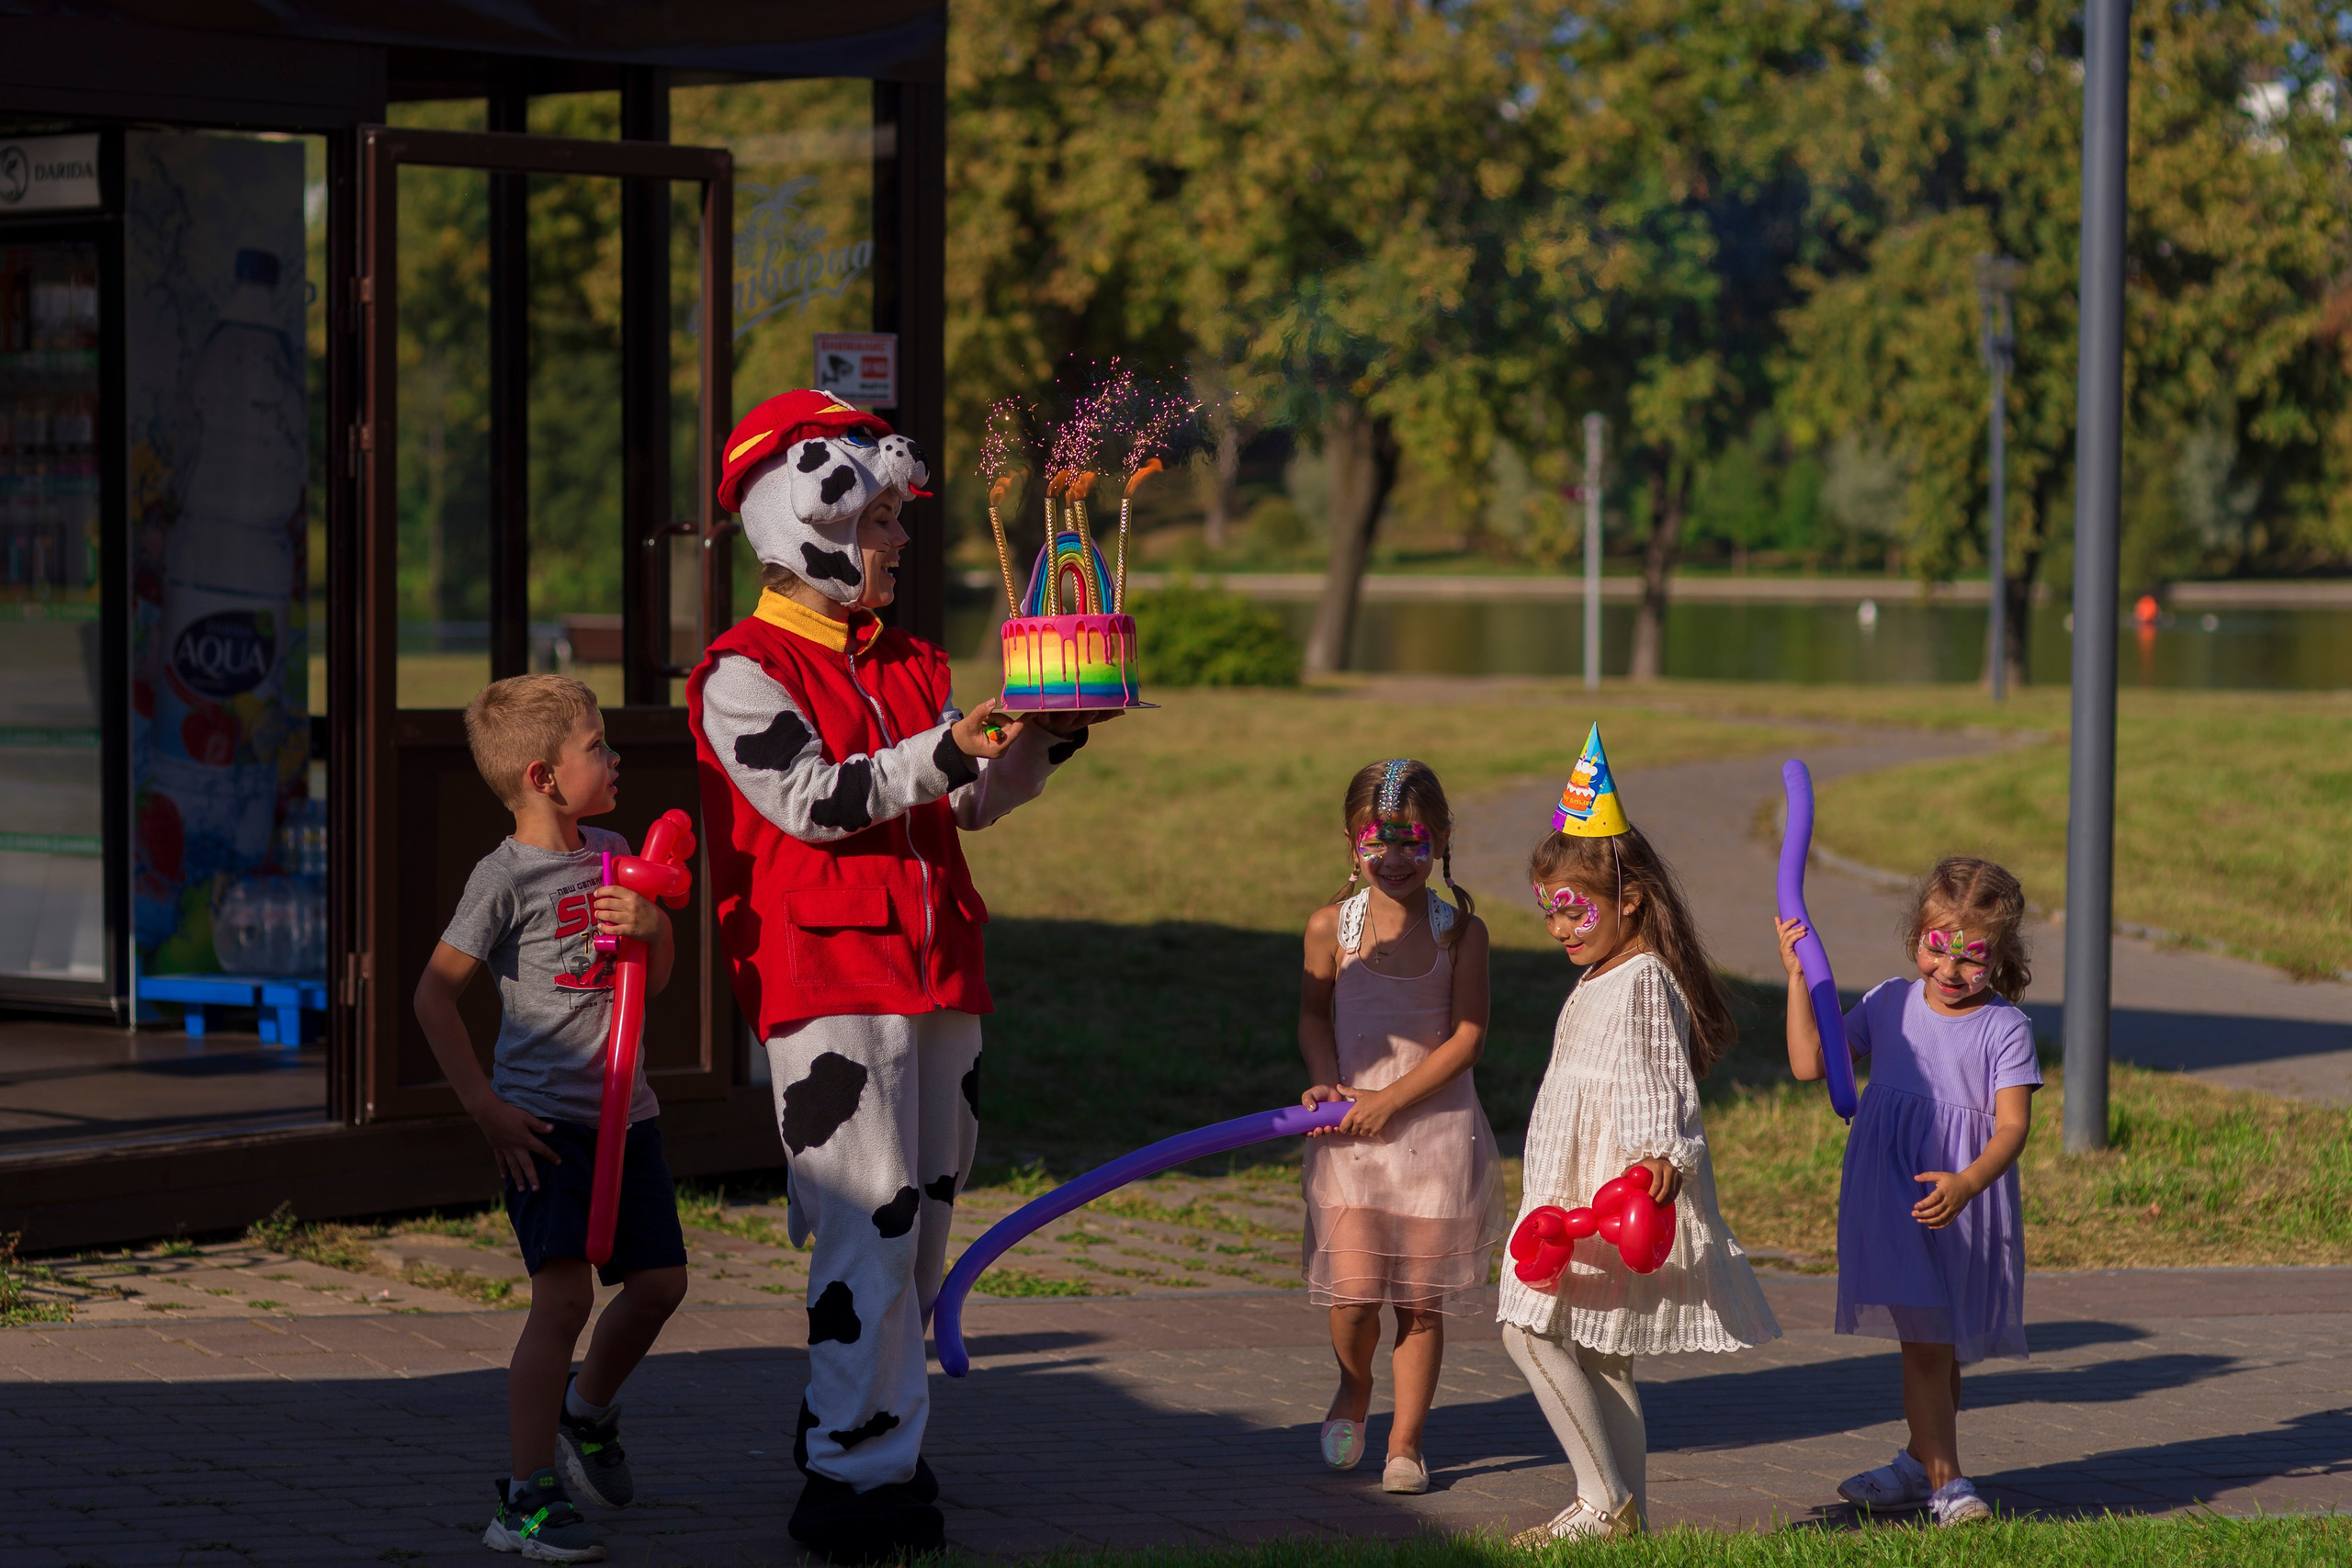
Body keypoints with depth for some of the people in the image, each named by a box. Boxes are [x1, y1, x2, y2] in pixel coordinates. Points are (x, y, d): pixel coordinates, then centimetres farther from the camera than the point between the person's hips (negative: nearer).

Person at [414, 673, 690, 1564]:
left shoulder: (611, 854, 10)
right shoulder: (506, 876, -12)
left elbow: (655, 981, 18)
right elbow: (435, 994, -11)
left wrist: (651, 924, -5)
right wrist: (485, 1107, -13)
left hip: (623, 1112, 7)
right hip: (542, 1116, -7)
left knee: (658, 1281, 11)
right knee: (564, 1295, -16)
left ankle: (588, 1411, 39)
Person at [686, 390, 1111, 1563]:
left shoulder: (905, 666, 20)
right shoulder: (743, 675, -4)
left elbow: (975, 800, 16)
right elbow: (812, 799, -17)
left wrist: (1044, 741, -1)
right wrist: (947, 750, -24)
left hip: (934, 978, 8)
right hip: (828, 981, -8)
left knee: (920, 1224, 9)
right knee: (872, 1227, -12)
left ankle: (851, 1437, 19)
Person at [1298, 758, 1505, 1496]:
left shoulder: (1460, 932, -5)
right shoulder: (1331, 924, -1)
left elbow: (1466, 1037, -7)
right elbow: (1315, 1014, 10)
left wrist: (1390, 1100, -14)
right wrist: (1327, 1081, -8)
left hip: (1436, 1126, 0)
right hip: (1350, 1130, 0)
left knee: (1420, 1299, 2)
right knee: (1355, 1287, -10)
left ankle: (1405, 1442, 16)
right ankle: (1353, 1388, 22)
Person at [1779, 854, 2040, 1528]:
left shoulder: (2004, 1028, -6)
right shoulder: (1889, 1004, 6)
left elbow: (2012, 1125, -14)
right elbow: (1809, 1063, 4)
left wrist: (1966, 1183, -31)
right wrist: (1798, 977, 0)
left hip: (1964, 1210, -1)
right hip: (1891, 1204, 1)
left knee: (1942, 1345, 12)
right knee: (1924, 1343, -4)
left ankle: (1921, 1461, 31)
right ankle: (1942, 1482, -2)